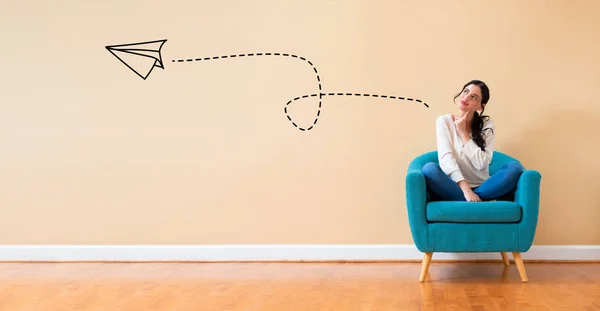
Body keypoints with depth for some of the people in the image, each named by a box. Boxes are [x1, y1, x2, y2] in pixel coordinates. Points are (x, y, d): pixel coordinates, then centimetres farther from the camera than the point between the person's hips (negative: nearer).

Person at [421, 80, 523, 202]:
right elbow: (445, 158, -14)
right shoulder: (444, 121, 0)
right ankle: (481, 202, -25)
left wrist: (463, 133, -10)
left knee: (515, 167, -22)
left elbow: (481, 163, -8)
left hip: (481, 188, 1)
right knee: (429, 168, -32)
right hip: (454, 188, -1)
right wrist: (465, 189, -28)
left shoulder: (487, 125, 3)